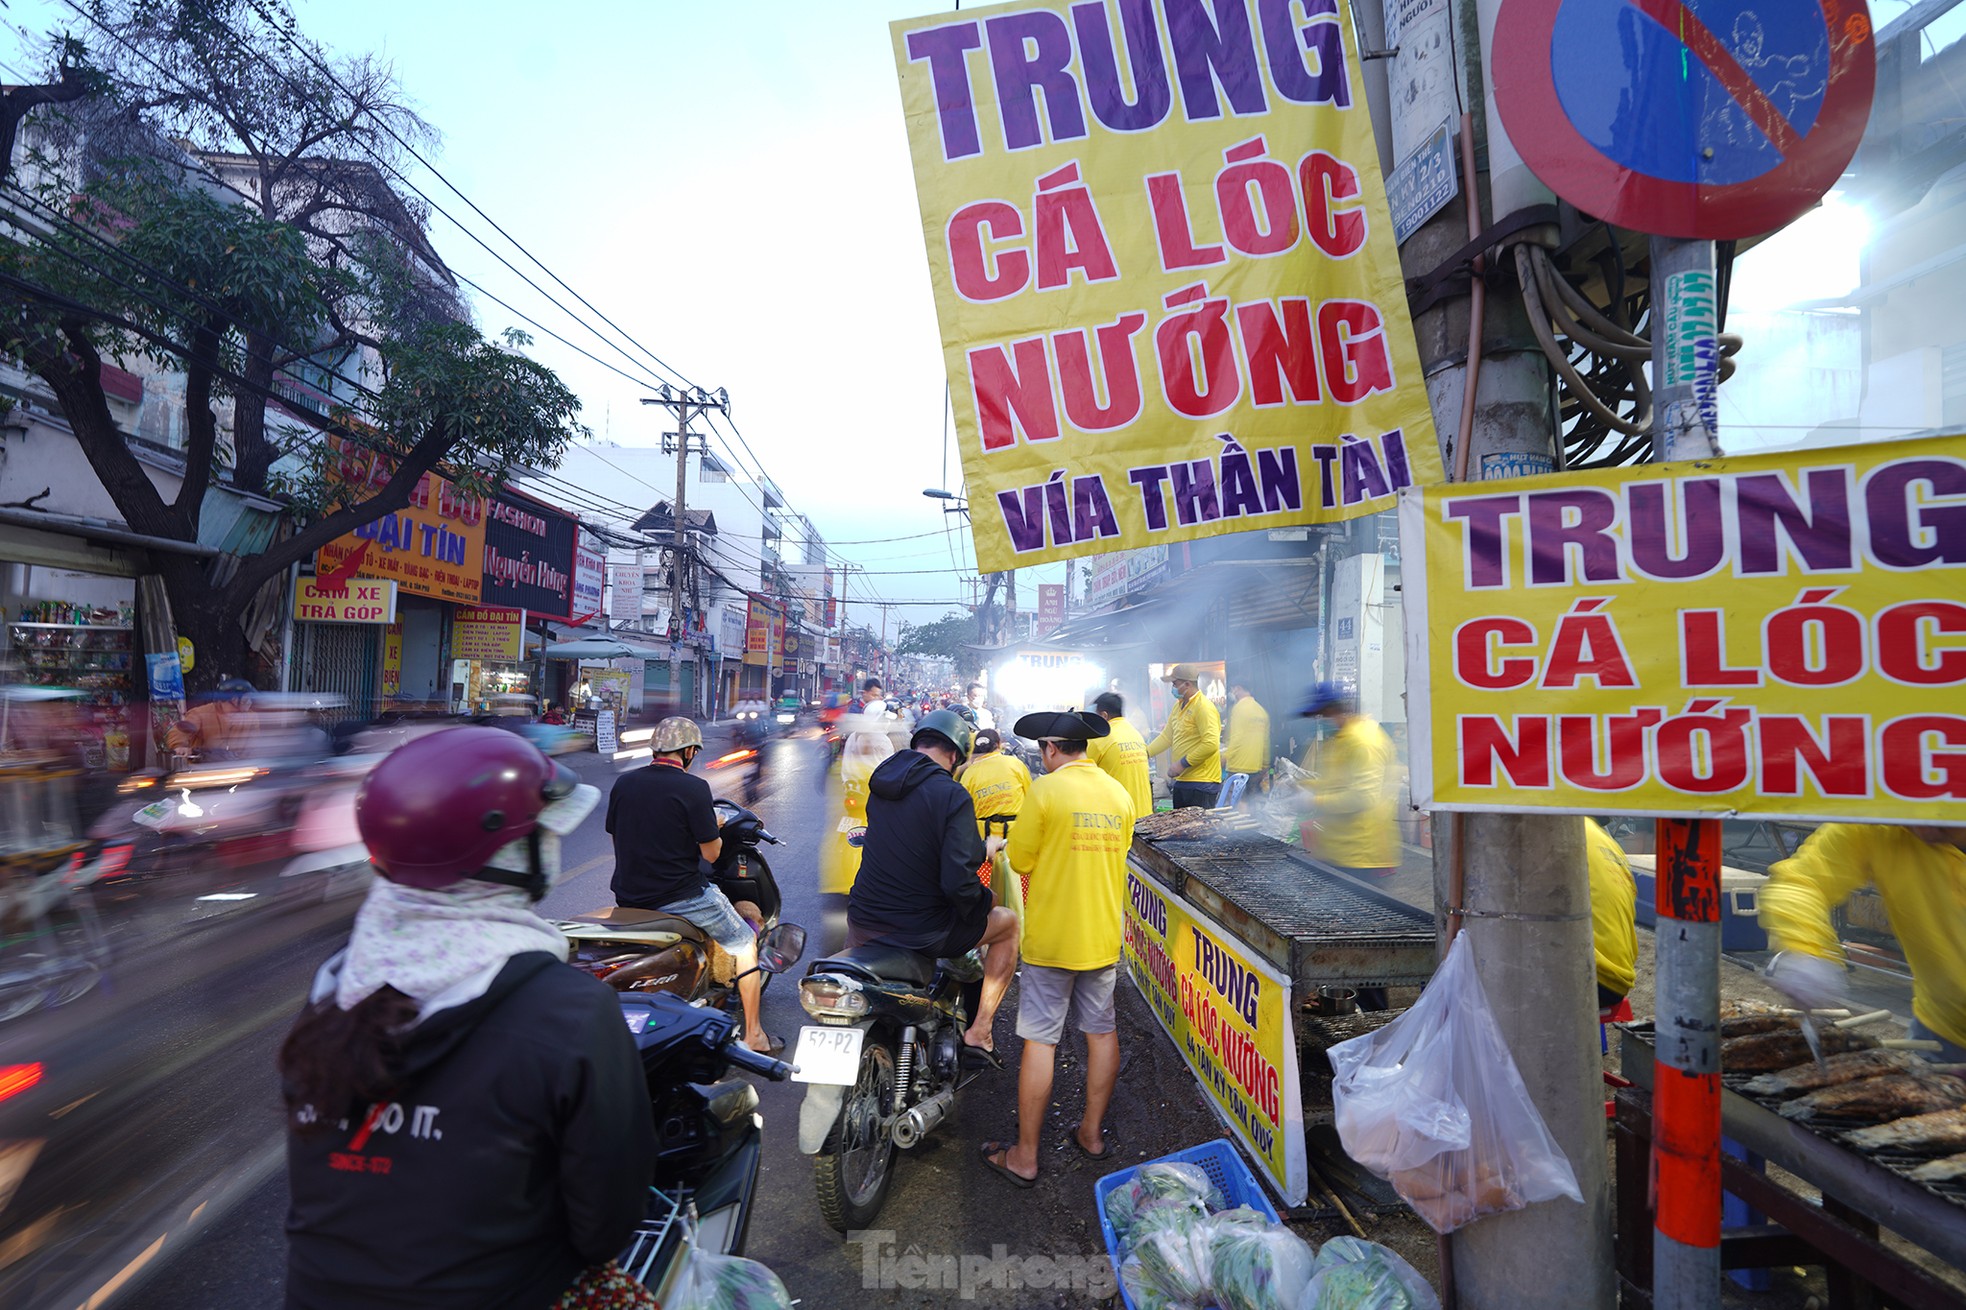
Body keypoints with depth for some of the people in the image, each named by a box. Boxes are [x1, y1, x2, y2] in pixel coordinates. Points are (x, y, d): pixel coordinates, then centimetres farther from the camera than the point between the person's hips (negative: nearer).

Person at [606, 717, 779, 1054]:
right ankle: (753, 1036, 14)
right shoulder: (693, 787, -15)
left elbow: (616, 836, 12)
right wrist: (714, 830, 10)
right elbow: (710, 852, -12)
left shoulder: (623, 783, 1)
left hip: (628, 897, 6)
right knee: (745, 944, 12)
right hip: (680, 896, -6)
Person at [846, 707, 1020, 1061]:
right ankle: (979, 1030, 15)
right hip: (922, 932, -6)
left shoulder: (881, 779, 5)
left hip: (862, 924, 6)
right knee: (1007, 921, 17)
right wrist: (984, 900, -1)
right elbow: (958, 881, -24)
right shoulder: (951, 795, -18)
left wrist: (981, 847, 24)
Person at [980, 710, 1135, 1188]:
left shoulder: (1046, 790, -15)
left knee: (1040, 1041, 2)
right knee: (1102, 1031, 17)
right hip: (1104, 936, 6)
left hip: (1051, 938, -6)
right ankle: (1092, 1133, 31)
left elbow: (1020, 859, -10)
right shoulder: (1118, 793, 3)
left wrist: (1008, 847, 11)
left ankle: (1024, 1157, 13)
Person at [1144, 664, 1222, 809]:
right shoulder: (1178, 706, 14)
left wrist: (1183, 763, -19)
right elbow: (1167, 737, 18)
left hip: (1200, 783, -9)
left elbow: (1211, 744, -23)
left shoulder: (1204, 707, -15)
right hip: (1181, 780, 9)